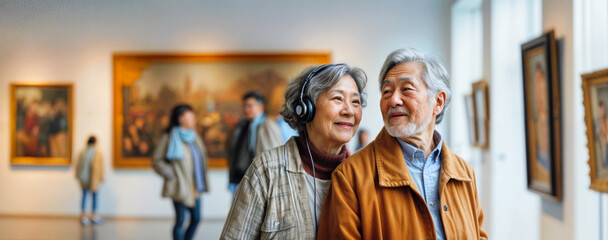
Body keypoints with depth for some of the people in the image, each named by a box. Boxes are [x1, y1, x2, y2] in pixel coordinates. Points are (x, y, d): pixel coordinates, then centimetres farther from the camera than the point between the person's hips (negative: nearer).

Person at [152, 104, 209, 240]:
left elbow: (201, 157, 23)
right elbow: (157, 161, -8)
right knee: (180, 221, -3)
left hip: (195, 188, 7)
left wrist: (202, 182, 13)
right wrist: (171, 174, -11)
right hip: (180, 188, -7)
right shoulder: (170, 137, -9)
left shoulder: (193, 136, 12)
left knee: (196, 219, 9)